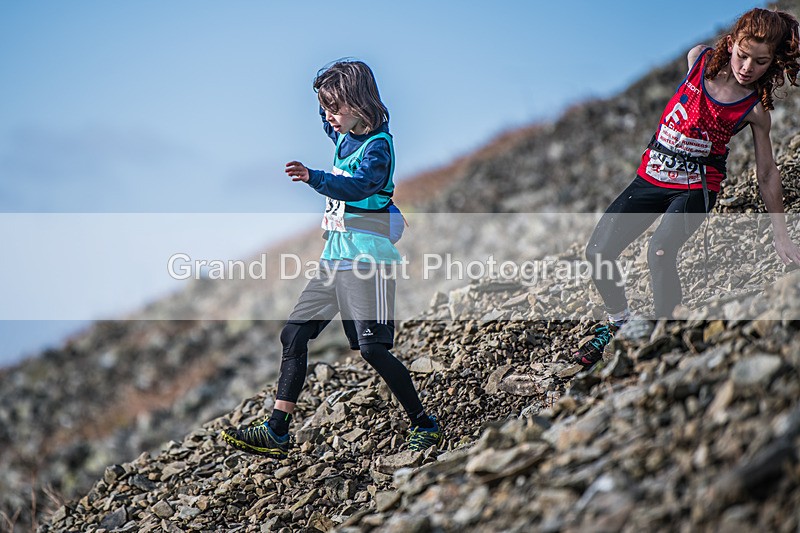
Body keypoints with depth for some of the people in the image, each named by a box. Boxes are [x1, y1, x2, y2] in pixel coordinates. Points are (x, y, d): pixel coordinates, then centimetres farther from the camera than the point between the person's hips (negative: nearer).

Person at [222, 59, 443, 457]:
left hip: (366, 256, -9)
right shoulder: (344, 137, 13)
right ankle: (276, 434, 6)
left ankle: (426, 426, 4)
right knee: (294, 333, 4)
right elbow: (328, 120, 38)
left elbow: (360, 186, -33)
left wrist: (314, 178, -48)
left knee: (372, 348, -11)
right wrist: (329, 86, 20)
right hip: (334, 256, 9)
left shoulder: (377, 145, -13)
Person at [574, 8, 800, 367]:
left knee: (660, 251, -30)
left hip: (696, 187, -4)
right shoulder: (699, 59, -7)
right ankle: (618, 323, 20)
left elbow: (766, 174, 0)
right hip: (652, 174, 4)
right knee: (598, 251, -5)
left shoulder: (755, 109, -10)